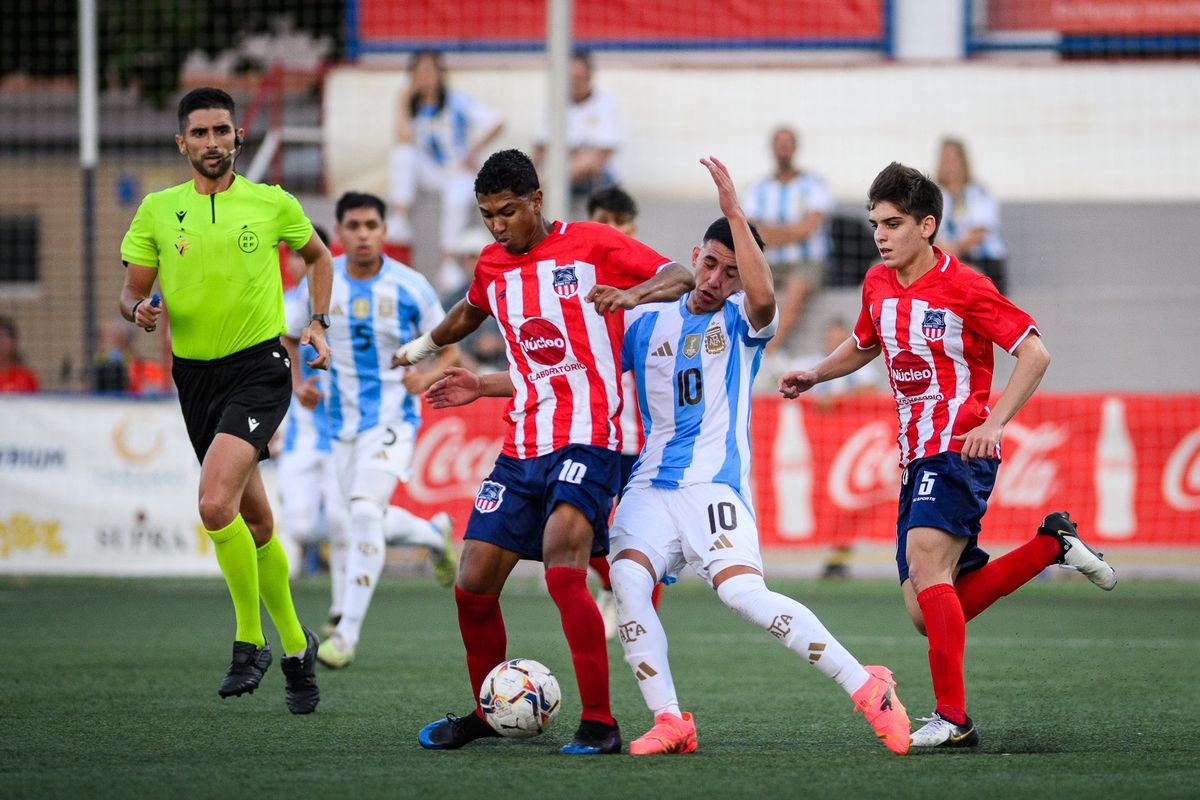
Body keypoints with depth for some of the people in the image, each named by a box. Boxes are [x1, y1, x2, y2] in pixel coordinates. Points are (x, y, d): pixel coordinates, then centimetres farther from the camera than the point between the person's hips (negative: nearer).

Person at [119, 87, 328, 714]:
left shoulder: (273, 204, 0)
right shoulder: (158, 210, 4)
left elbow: (316, 255, 18)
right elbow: (131, 290, 8)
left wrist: (317, 322, 6)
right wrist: (140, 311, -15)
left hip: (260, 367, -4)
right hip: (194, 374, 4)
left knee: (215, 502, -24)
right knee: (255, 522, 11)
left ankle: (250, 640, -9)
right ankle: (294, 645, 28)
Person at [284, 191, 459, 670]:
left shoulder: (410, 287, -11)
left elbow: (449, 352, -1)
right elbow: (288, 338, 11)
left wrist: (427, 377, -23)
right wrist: (298, 385, -8)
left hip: (392, 418, -5)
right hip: (343, 422, 5)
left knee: (365, 513, -23)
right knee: (371, 521, 15)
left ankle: (348, 632, -18)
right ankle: (435, 534, 49)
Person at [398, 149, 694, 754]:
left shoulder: (589, 244, -2)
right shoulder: (491, 266, 15)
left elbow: (679, 278, -4)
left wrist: (632, 293, -22)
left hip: (586, 439, -6)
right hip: (521, 448, 6)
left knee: (563, 571, -25)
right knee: (473, 585, 2)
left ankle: (599, 723, -21)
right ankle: (486, 712, 23)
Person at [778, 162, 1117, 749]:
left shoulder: (963, 288, -12)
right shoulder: (878, 285, 10)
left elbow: (1034, 354, -11)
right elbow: (865, 344, 31)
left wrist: (993, 422, -21)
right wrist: (814, 375, 15)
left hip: (960, 450, -8)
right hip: (915, 457, 8)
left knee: (925, 562, -26)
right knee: (928, 614, 3)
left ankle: (952, 718, -26)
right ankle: (1052, 544, 20)